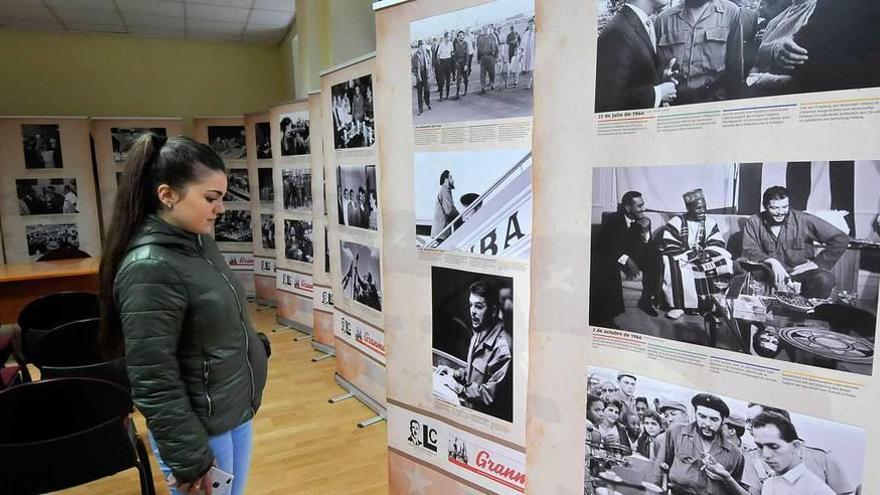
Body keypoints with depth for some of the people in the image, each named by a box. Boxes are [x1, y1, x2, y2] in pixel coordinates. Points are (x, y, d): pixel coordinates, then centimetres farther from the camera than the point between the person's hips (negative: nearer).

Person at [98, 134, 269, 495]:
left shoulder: (199, 241, 1)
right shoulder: (149, 268, -24)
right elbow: (153, 384, -23)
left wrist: (255, 346, 7)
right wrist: (189, 460, -18)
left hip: (237, 412, 8)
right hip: (202, 430, -8)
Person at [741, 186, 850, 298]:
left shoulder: (803, 220, -5)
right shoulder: (753, 223, -1)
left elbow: (841, 239, -3)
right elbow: (749, 251, -10)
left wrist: (817, 263, -7)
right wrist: (772, 261, -27)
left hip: (799, 271, 1)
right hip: (773, 274, -1)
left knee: (826, 279, -32)